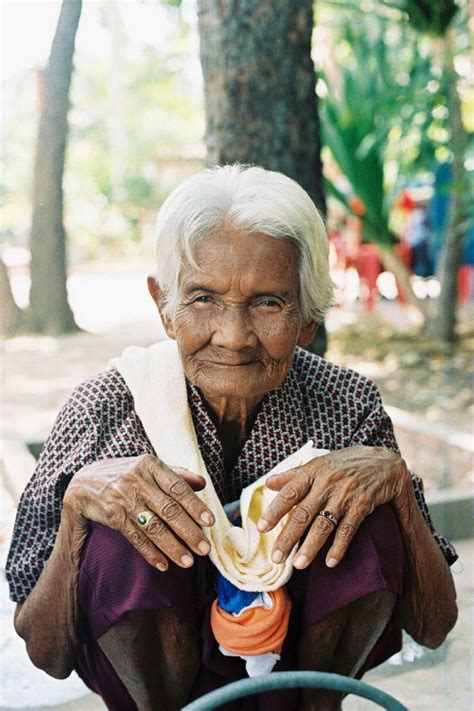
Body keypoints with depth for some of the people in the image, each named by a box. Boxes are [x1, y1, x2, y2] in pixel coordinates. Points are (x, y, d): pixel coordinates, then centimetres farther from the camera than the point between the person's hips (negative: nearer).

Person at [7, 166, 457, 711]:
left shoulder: (348, 406, -17)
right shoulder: (102, 413, -21)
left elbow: (433, 627, -13)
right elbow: (47, 654, -18)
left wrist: (392, 476, -29)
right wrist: (77, 499, -34)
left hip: (302, 665, 2)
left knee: (373, 522, -24)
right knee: (116, 538, -30)